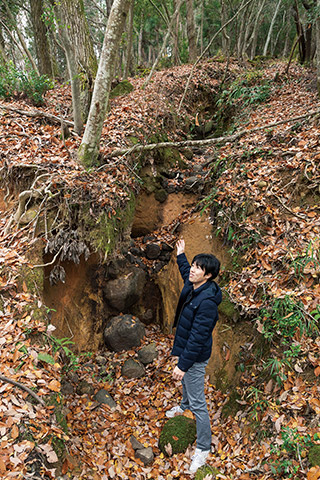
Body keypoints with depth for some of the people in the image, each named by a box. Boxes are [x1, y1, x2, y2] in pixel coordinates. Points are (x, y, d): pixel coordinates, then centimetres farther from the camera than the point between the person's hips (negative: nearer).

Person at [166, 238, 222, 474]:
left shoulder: (207, 301, -34)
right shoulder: (192, 285, -7)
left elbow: (198, 338, -31)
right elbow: (186, 271, 21)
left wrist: (183, 364, -27)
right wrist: (181, 255, 29)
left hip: (195, 356, -9)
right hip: (185, 346, 10)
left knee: (198, 402, 2)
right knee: (186, 382, 36)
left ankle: (204, 448, 18)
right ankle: (184, 406, 65)